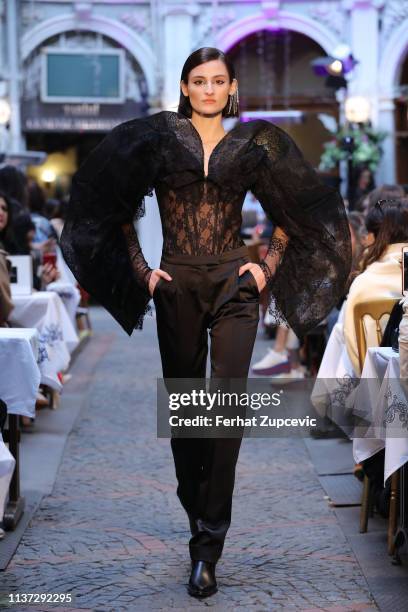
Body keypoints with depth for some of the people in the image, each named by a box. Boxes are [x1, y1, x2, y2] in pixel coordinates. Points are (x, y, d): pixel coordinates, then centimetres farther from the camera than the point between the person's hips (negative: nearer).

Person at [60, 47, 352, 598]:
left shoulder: (252, 146, 5)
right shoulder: (155, 139, 3)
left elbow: (292, 216, 17)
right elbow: (117, 212, 10)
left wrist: (268, 268, 5)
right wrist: (142, 272, 2)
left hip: (234, 286, -1)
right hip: (177, 288, 1)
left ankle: (207, 547, -10)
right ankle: (198, 511, 26)